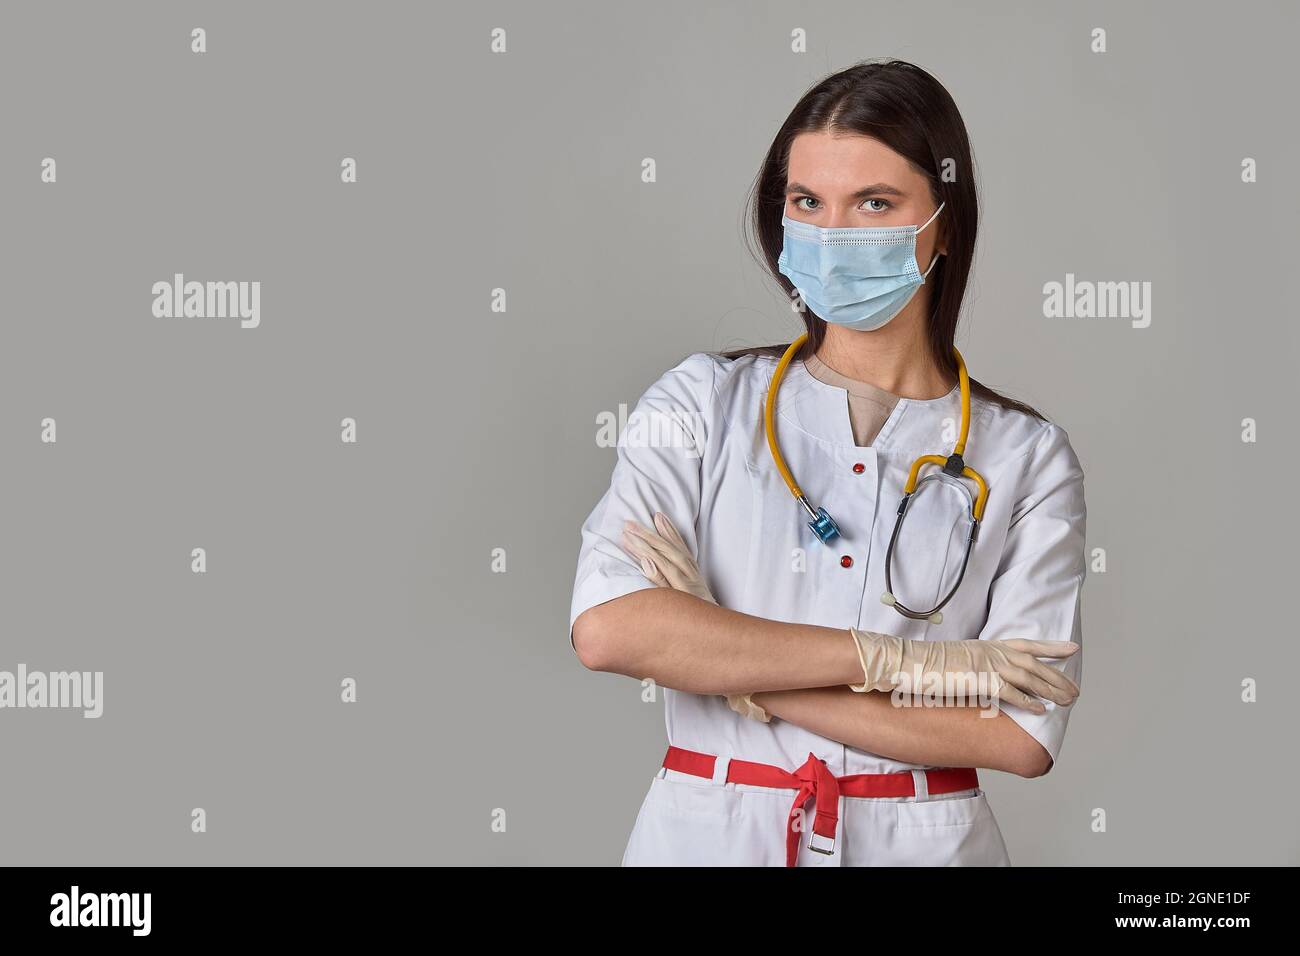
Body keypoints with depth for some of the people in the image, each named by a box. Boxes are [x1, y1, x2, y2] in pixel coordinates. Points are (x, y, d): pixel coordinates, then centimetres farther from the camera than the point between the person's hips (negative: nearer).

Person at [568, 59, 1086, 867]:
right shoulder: (703, 402, -3)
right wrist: (891, 656, -18)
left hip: (922, 838, 0)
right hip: (708, 831, 0)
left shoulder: (1028, 457, -4)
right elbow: (607, 627, -18)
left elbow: (1024, 733, -13)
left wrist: (735, 674, -16)